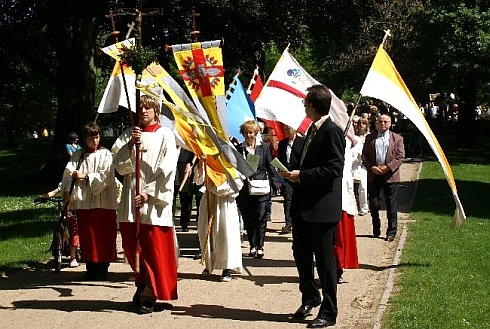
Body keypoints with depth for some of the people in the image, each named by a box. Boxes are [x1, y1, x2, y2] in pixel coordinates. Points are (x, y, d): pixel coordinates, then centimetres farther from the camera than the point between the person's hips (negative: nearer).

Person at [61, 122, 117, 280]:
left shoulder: (105, 154, 1)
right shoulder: (78, 155, 12)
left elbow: (106, 176, -9)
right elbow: (69, 172, 3)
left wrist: (86, 176, -12)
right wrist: (66, 191, -12)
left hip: (101, 202, -4)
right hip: (83, 202, 4)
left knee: (101, 236, -4)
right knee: (85, 236, 6)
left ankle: (102, 269, 3)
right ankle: (90, 268, 13)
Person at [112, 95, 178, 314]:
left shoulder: (165, 136, 2)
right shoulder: (128, 135, 13)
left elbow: (167, 170, -5)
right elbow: (120, 166, 3)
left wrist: (148, 193, -13)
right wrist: (130, 145, -12)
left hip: (154, 201, -4)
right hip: (130, 201, 4)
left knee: (155, 250, -4)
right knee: (133, 249, 8)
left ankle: (149, 295, 2)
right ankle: (144, 286, 25)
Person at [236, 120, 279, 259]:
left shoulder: (264, 147, 4)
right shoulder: (239, 149, 5)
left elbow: (270, 166, 7)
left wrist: (275, 184, 5)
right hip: (245, 190, 1)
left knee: (261, 218, -5)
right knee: (248, 220, 6)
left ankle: (260, 246, 2)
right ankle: (252, 246, 17)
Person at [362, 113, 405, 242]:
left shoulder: (397, 138, 6)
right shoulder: (370, 138, 10)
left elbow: (400, 156, -1)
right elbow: (364, 155, 7)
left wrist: (388, 167, -13)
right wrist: (372, 167, -9)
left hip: (390, 176, -1)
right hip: (373, 176, 2)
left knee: (391, 205, 2)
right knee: (373, 203, 3)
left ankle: (391, 232, 9)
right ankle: (376, 230, 19)